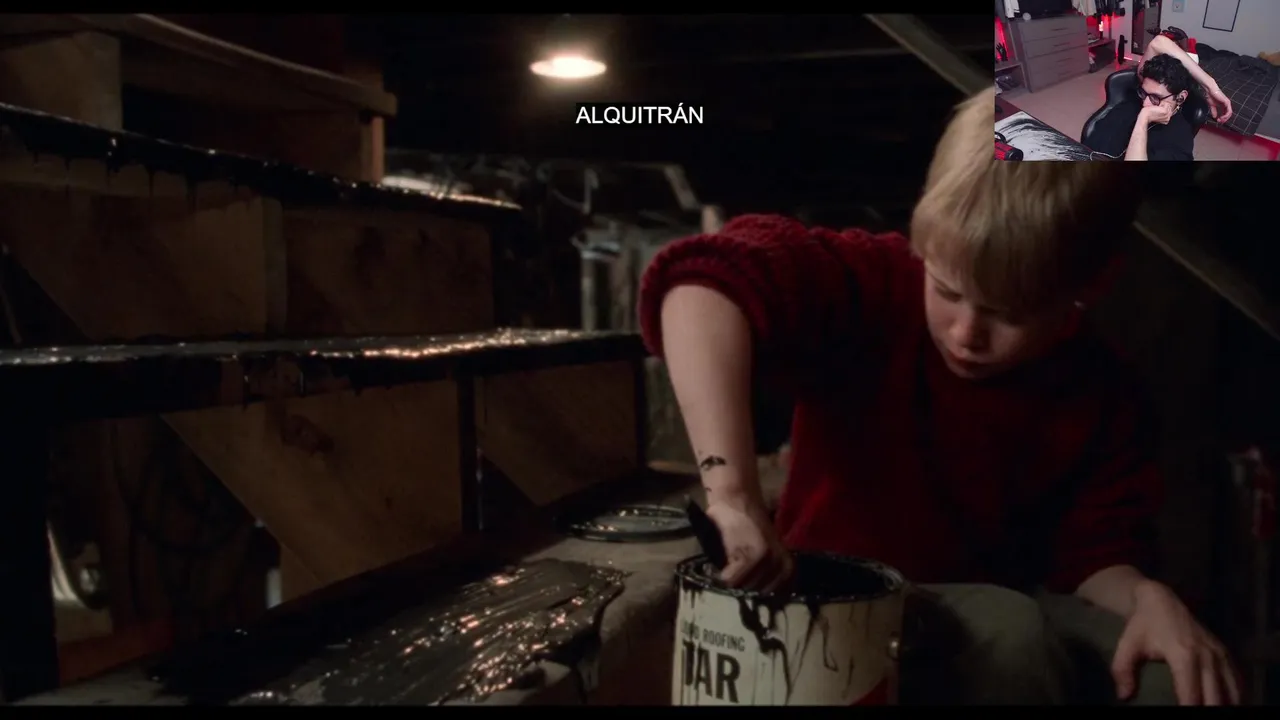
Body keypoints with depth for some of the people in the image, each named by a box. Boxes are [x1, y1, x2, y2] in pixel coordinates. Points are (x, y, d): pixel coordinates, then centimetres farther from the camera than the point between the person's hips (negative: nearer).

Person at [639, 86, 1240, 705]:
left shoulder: (1098, 395, -5)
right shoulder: (874, 289, -22)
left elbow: (1093, 551, 0)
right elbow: (702, 283, -39)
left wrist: (1144, 597, -24)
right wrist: (732, 489, -49)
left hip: (1000, 611, 4)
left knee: (1172, 673, -19)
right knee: (1006, 632, -32)